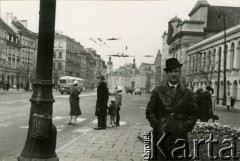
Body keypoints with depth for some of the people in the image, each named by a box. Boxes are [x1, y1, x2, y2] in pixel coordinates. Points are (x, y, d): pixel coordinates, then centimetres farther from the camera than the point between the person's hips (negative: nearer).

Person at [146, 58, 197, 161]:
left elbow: (193, 114, 8)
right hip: (161, 136, -1)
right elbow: (150, 111, 3)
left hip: (180, 136, 1)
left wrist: (185, 128, -3)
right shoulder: (157, 91, 4)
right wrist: (157, 126, -5)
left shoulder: (187, 93, 8)